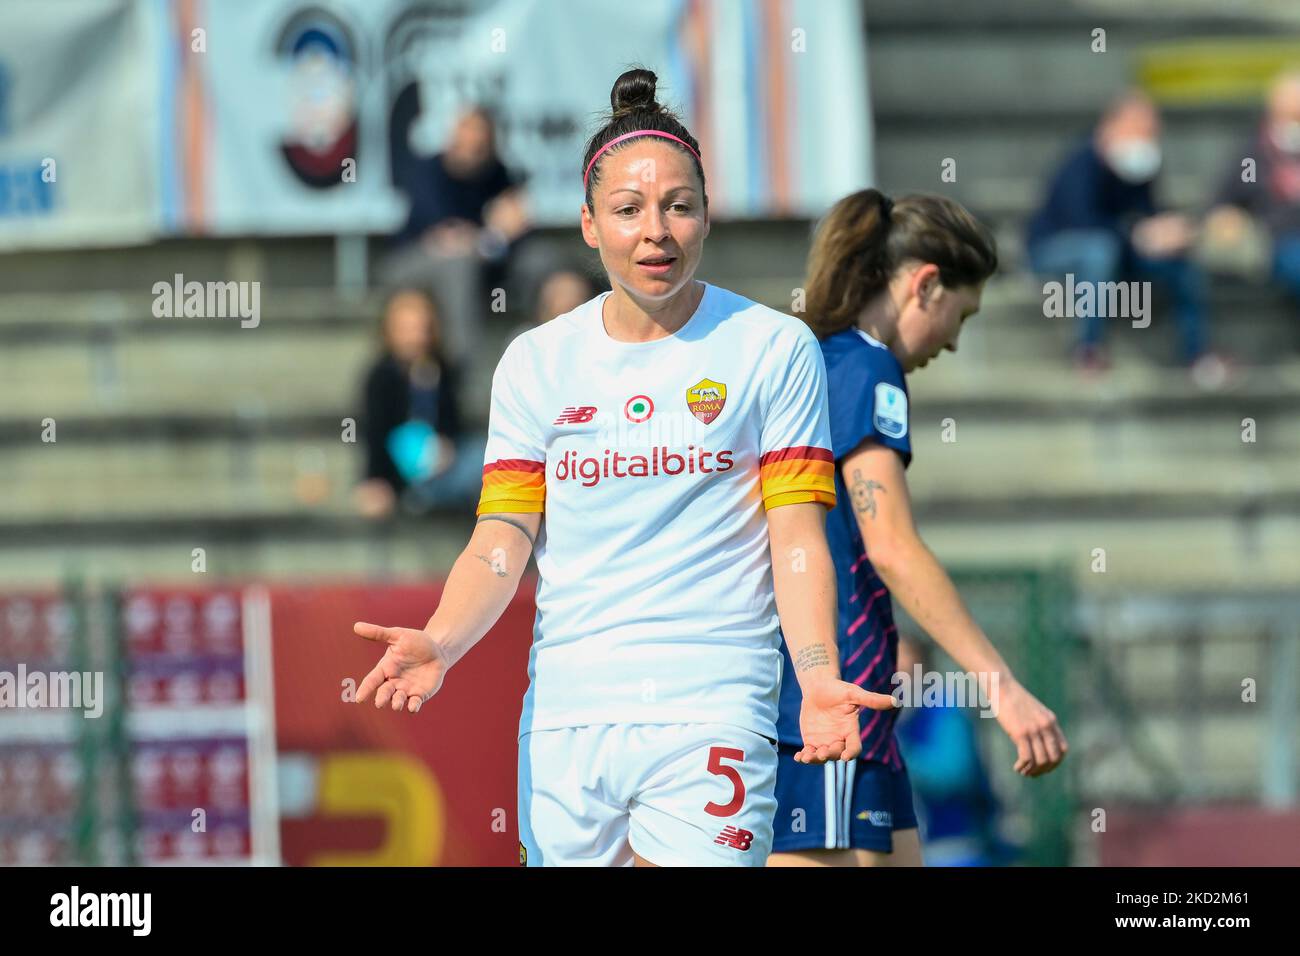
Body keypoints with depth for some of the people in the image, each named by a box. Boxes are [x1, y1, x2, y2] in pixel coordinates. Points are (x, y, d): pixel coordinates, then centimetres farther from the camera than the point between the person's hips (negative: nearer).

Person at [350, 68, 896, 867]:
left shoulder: (775, 349, 4)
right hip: (565, 718, 3)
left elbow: (797, 538, -1)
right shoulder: (536, 363, 11)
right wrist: (440, 643, -14)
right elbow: (503, 540, 6)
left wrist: (819, 677, -18)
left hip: (710, 711, -3)